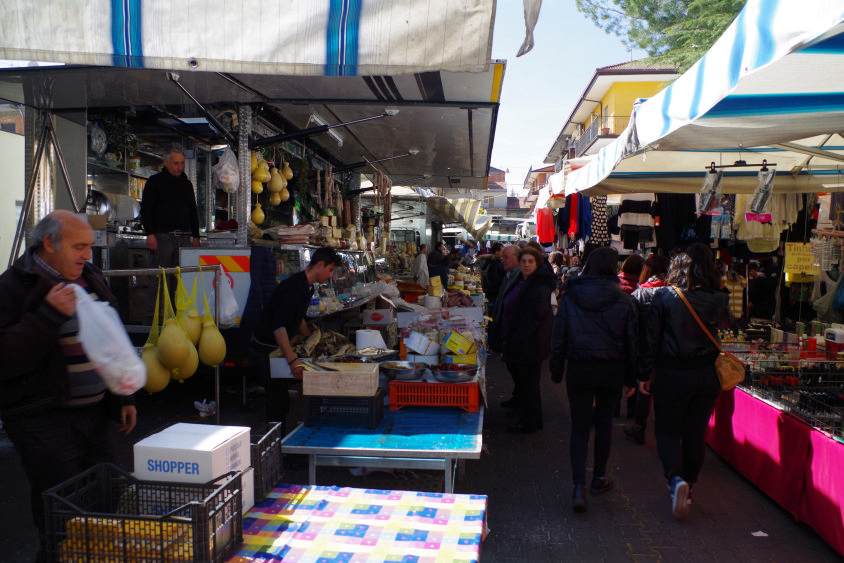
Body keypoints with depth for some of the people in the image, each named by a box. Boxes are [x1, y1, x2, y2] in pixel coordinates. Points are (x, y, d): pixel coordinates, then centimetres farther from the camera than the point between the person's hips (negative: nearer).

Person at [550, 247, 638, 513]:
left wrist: (556, 370, 8)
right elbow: (632, 340, 0)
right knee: (604, 422, 17)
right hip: (612, 370, 1)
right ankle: (599, 478, 30)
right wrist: (631, 376, 9)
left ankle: (579, 485, -7)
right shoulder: (623, 300, -3)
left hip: (579, 368, -1)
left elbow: (559, 336, -1)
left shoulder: (570, 297, -4)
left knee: (580, 426, 3)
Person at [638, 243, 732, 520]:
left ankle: (676, 478, -13)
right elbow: (725, 324, 16)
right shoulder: (718, 300, -6)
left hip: (671, 375, -2)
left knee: (668, 431, 11)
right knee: (696, 434, 16)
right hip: (707, 375, 2)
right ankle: (688, 486, 27)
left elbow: (651, 339, -7)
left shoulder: (664, 298, -11)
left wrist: (644, 375, 1)